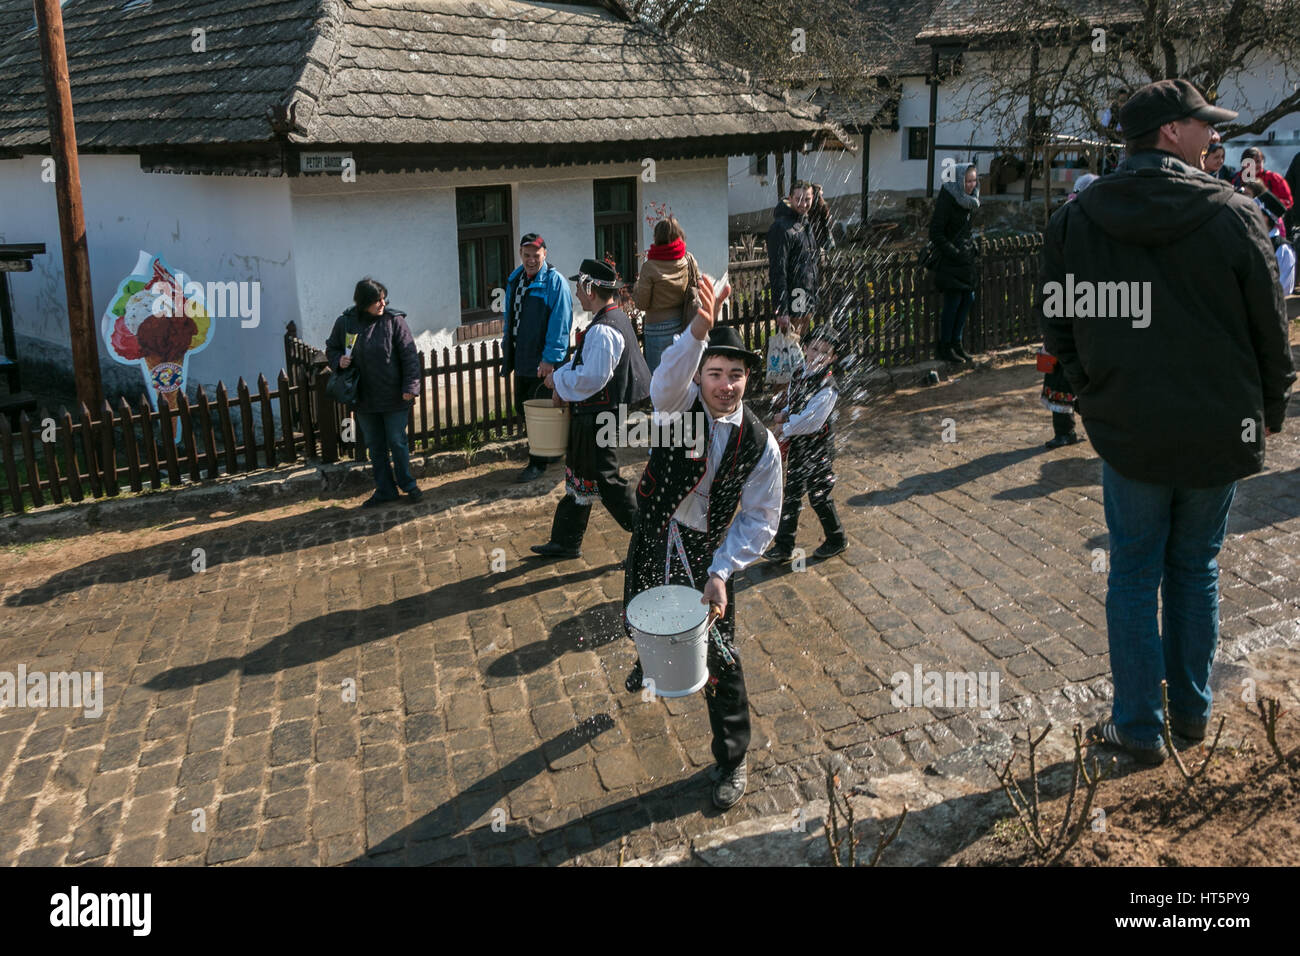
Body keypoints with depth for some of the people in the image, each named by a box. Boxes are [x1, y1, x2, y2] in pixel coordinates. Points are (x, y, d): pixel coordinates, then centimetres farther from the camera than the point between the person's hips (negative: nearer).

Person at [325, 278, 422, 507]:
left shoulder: (394, 321, -8)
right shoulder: (344, 323, -1)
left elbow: (409, 356, -8)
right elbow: (331, 349, 15)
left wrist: (410, 387, -15)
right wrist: (339, 361, -8)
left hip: (394, 398, -3)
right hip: (364, 400, 3)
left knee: (398, 443, 5)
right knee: (375, 447, 12)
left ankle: (408, 485, 23)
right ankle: (385, 490, 25)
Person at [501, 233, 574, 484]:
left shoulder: (555, 282, -12)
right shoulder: (514, 280, 11)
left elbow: (560, 323, -16)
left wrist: (550, 358, -19)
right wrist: (506, 344, 18)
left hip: (543, 361, -8)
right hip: (520, 358, 8)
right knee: (522, 408, 14)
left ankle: (538, 463, 9)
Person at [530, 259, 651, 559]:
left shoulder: (602, 331, -23)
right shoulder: (617, 317, 10)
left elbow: (592, 377, -28)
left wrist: (558, 380, -12)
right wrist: (562, 381, 4)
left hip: (596, 418, -10)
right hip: (594, 414, 10)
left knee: (604, 479, 0)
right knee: (579, 476, 17)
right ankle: (565, 542, 28)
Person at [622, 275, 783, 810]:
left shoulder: (761, 445, -14)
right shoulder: (680, 406, -16)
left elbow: (760, 519, -10)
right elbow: (667, 381, -42)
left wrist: (721, 571, -22)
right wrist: (700, 328, -60)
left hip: (709, 551, -2)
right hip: (654, 538, 2)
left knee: (719, 658, -1)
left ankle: (732, 762, 20)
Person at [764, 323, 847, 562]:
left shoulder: (827, 387, -21)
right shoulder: (798, 376, 4)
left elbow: (811, 421, -24)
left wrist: (783, 430, -14)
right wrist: (784, 414, -4)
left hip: (817, 448, -7)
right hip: (796, 445, 7)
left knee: (819, 496, 6)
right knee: (791, 495, 12)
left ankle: (837, 540, 29)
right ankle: (784, 547, 21)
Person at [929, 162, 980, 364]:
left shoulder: (970, 199, 10)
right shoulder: (947, 199, -15)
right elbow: (935, 233, -17)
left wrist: (972, 246, 11)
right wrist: (954, 253, -19)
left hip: (967, 257, 8)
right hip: (950, 260, -8)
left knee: (968, 298, 9)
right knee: (953, 301, -7)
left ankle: (956, 343, 20)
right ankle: (944, 347, 4)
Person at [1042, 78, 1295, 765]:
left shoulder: (1076, 218, -4)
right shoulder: (1232, 215, -9)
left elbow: (1058, 328, 3)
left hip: (1127, 432, 0)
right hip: (1221, 432, 0)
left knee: (1134, 577, 11)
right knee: (1196, 571, 17)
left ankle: (1139, 727, 18)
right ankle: (1191, 712, 31)